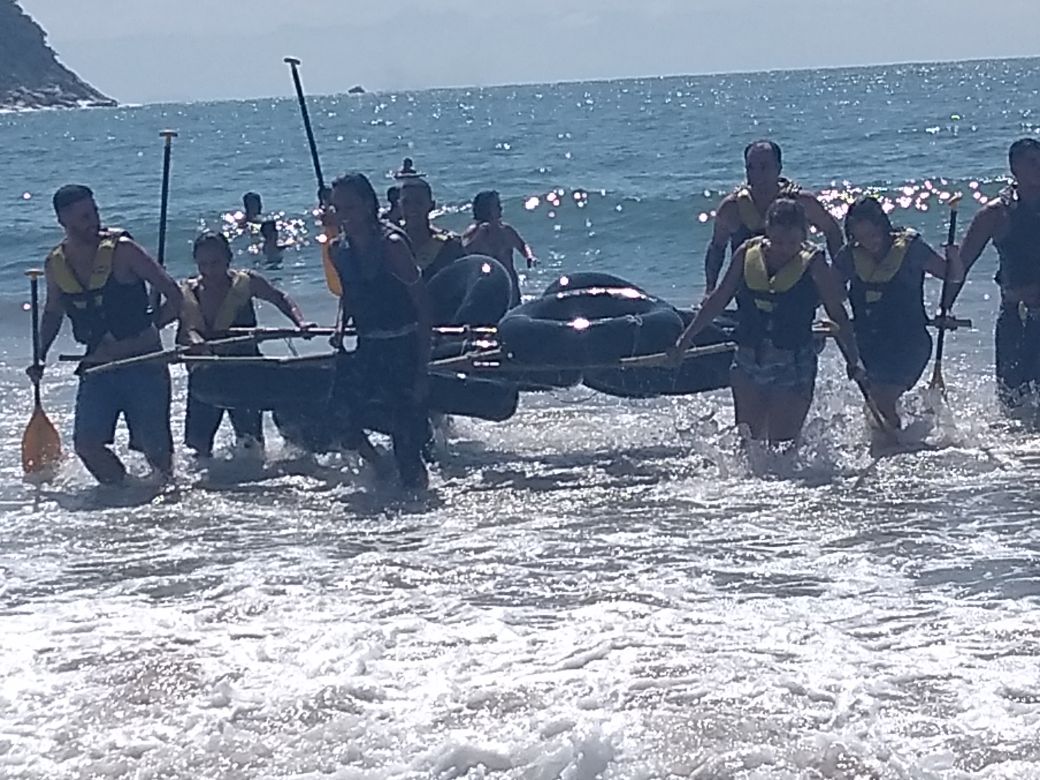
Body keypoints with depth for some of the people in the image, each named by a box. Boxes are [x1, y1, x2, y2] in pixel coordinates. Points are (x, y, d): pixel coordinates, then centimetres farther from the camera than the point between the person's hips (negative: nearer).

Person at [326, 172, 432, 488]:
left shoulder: (391, 244, -15)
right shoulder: (338, 249, 4)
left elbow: (422, 306, -14)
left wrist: (423, 368, -17)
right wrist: (341, 327, 2)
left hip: (403, 348, -6)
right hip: (367, 350, 6)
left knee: (407, 440, -9)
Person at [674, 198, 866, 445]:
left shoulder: (813, 264, -8)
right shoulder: (747, 254, 0)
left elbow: (838, 314, -2)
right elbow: (719, 299, 12)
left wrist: (853, 360, -9)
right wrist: (686, 338, 14)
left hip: (794, 365, -4)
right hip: (748, 361, 4)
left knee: (782, 447, -5)